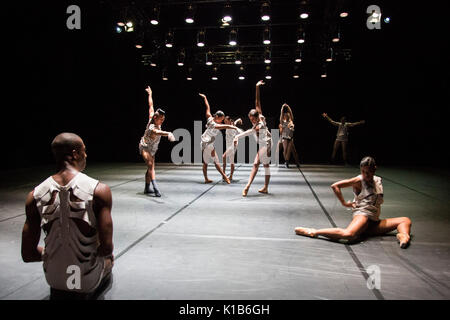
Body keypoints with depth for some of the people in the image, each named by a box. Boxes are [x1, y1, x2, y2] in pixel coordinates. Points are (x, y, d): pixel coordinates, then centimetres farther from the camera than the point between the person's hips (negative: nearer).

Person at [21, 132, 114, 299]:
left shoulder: (35, 195, -10)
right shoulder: (99, 190, -21)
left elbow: (28, 255, -4)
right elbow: (106, 248, -20)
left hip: (53, 278, 4)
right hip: (88, 280, -3)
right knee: (109, 258, 30)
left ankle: (59, 291, 21)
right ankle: (82, 291, 18)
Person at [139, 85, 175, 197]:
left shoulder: (152, 119, -9)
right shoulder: (152, 128, -32)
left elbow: (151, 106, 3)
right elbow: (158, 132, -57)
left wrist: (150, 94, 14)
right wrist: (168, 133, -77)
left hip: (152, 149, 9)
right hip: (145, 148, -9)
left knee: (150, 167, 11)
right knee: (151, 165, -26)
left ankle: (147, 188, 20)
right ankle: (155, 187, -41)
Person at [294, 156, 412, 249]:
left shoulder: (378, 180, 17)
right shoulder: (359, 180, -2)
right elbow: (335, 186, -9)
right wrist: (344, 203, -6)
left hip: (374, 222, 8)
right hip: (362, 214, -7)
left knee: (406, 220, 2)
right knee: (348, 234, -39)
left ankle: (403, 236, -31)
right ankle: (313, 232, -31)